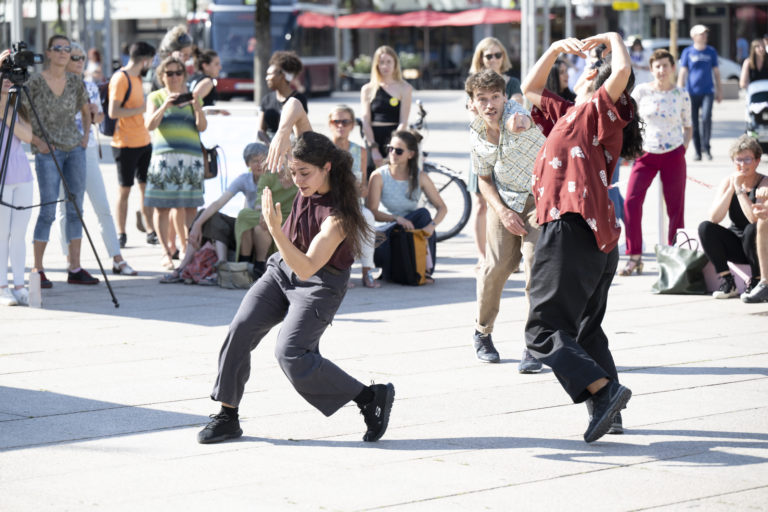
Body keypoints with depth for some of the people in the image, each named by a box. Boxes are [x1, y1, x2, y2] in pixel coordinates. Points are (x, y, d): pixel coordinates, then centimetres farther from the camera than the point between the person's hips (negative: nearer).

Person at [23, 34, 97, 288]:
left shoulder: (75, 82, 6)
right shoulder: (35, 82, -7)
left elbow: (86, 111, 23)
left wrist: (86, 135, 11)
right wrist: (37, 141, -10)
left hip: (75, 148, 5)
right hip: (48, 152, -5)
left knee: (75, 208, 5)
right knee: (48, 210, -7)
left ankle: (75, 268, 10)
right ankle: (38, 269, 0)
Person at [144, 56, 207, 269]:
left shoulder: (192, 97, 16)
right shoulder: (155, 97, 11)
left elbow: (202, 127, 6)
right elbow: (149, 125, -3)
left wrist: (198, 109, -12)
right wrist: (165, 106, -18)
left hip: (191, 157, 2)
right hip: (163, 155, -2)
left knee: (189, 206, -4)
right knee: (161, 206, -6)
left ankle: (187, 248, -1)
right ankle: (167, 252, -4)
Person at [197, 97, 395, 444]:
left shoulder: (337, 216, -30)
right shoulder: (311, 175, -11)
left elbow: (306, 268, -35)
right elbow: (295, 106, -8)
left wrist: (275, 230, -45)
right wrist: (283, 131, -30)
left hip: (319, 283, -7)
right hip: (283, 267, 7)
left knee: (290, 353, -19)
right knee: (241, 328, -9)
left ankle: (371, 397, -6)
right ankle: (227, 416, -3)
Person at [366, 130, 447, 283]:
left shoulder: (420, 177, -3)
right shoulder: (379, 176, -8)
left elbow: (442, 207, -6)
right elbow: (371, 212, -16)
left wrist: (431, 225, -28)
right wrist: (396, 218, -33)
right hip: (385, 233, -3)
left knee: (423, 214, -28)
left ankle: (425, 268, -23)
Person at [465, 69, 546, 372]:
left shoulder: (514, 112, -19)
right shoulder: (476, 133, -3)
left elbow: (518, 120, -46)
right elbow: (484, 179, 8)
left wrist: (518, 120, -72)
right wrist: (502, 211, -8)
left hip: (540, 196, -4)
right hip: (505, 200, 4)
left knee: (536, 261, -17)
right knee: (496, 266, -3)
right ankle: (482, 333, 23)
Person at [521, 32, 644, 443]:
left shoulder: (600, 111, -1)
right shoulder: (570, 113, 22)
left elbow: (623, 71, -21)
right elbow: (530, 89, 36)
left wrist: (612, 38, -3)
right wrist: (556, 48, 28)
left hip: (571, 230, -10)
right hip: (600, 240, 10)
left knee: (545, 331, -11)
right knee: (585, 330, 18)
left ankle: (604, 390, -22)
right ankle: (609, 413, 17)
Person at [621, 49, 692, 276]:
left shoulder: (681, 94, 2)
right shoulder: (641, 91, -1)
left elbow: (688, 126, 12)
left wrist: (683, 148, -1)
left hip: (673, 155, 0)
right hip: (646, 154, 0)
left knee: (675, 207, 3)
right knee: (631, 201, -14)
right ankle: (635, 256, -5)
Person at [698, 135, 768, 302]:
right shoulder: (728, 181, -2)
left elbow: (755, 218, -31)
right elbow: (714, 218, -15)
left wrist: (740, 188, -26)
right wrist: (731, 188, -21)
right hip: (735, 247, 4)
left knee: (752, 229, -35)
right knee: (705, 227, -18)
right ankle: (727, 282, -12)